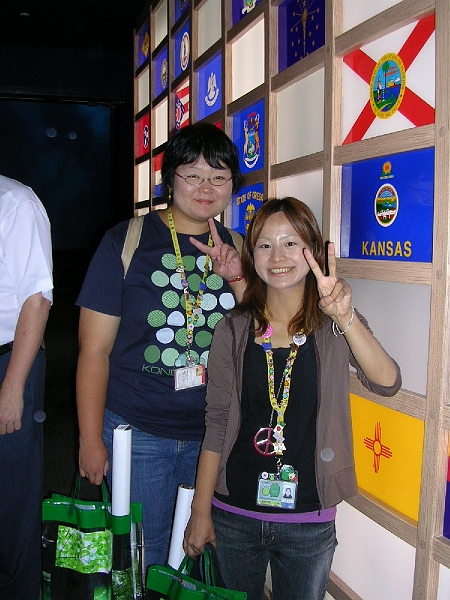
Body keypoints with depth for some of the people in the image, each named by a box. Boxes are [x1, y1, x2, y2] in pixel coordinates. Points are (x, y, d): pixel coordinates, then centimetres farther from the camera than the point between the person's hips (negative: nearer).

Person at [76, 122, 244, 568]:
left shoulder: (236, 249, 5)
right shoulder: (127, 241, -6)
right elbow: (95, 349, -6)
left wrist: (237, 279, -11)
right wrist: (91, 440, -6)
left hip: (213, 435, 3)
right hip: (138, 434, -3)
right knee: (140, 560, 11)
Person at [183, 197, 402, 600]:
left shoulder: (335, 326, -5)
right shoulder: (234, 330, -4)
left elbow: (387, 384, -22)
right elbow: (217, 423, -1)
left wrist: (346, 318, -36)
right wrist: (200, 511, -1)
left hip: (309, 520, -1)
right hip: (234, 515, 1)